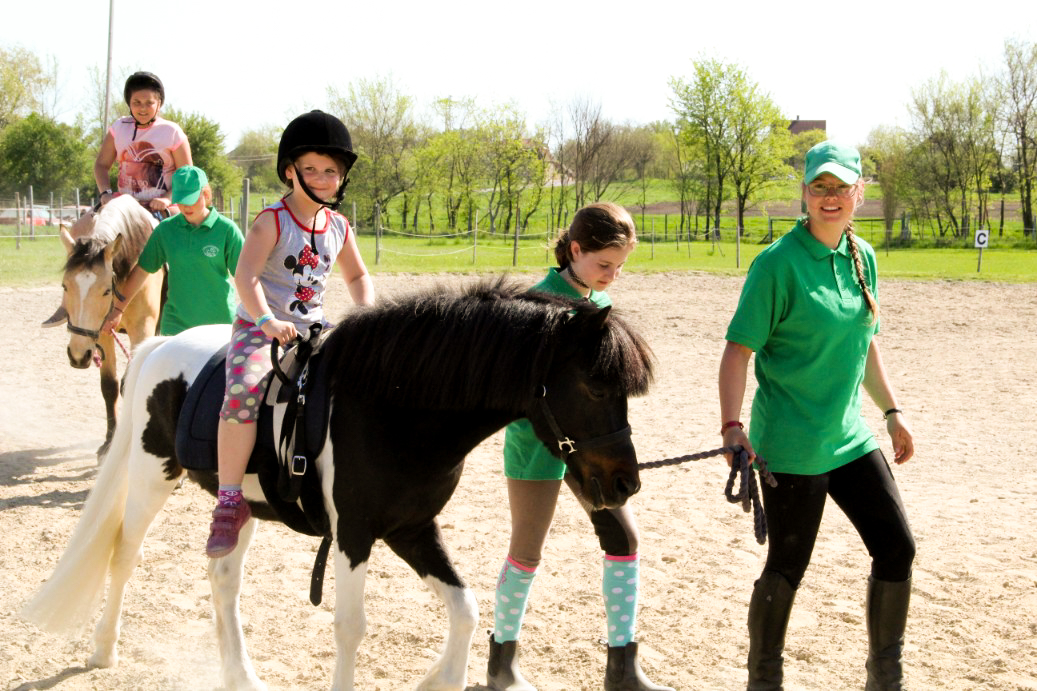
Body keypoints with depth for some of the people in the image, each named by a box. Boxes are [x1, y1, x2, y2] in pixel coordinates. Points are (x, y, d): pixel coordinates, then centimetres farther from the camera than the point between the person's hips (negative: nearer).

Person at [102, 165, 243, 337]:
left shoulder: (227, 230, -7)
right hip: (176, 324, 2)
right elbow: (141, 271, 9)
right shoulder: (166, 229, 1)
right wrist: (117, 310, 10)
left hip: (220, 323, -2)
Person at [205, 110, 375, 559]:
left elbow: (357, 276, 24)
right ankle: (229, 502, -26)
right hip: (259, 328, -6)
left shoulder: (339, 227, 9)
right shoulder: (273, 222, -10)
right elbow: (245, 276, -21)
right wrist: (267, 321, -36)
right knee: (243, 394, -32)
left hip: (312, 332, 6)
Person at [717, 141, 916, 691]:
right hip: (789, 447, -7)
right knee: (787, 567, 2)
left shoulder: (862, 256, 7)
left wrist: (892, 412, 17)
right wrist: (731, 426, -25)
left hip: (850, 436, 7)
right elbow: (738, 350, -16)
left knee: (897, 548, 8)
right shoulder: (778, 263, -14)